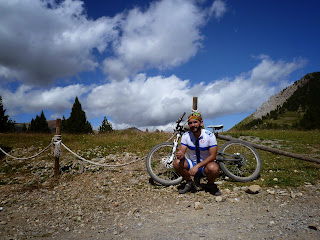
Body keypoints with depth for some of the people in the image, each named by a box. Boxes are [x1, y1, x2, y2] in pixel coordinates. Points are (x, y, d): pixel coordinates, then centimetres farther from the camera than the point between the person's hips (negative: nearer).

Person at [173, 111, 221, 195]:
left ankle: (211, 184, 0)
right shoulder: (186, 136, -7)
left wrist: (197, 166, -31)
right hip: (192, 164, 3)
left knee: (214, 168, -37)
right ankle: (189, 182, 3)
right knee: (177, 163, -24)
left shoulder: (209, 135, -17)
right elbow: (182, 152, -9)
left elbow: (213, 156, -20)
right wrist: (181, 155, -37)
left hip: (206, 165, -3)